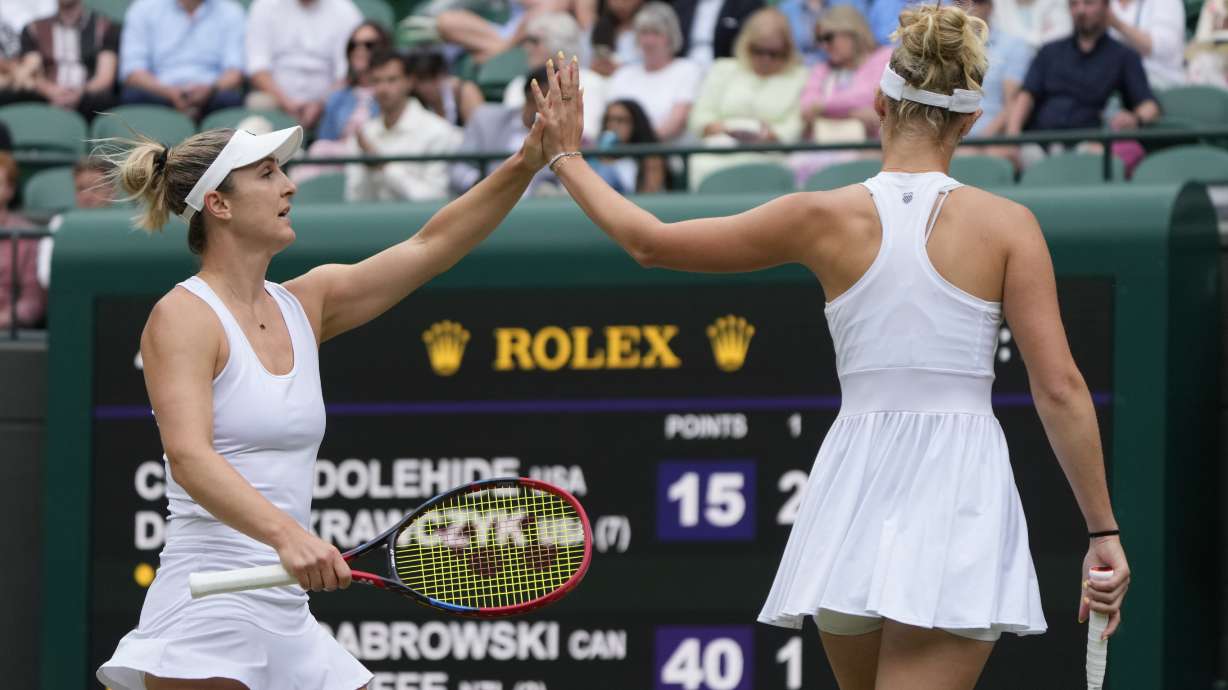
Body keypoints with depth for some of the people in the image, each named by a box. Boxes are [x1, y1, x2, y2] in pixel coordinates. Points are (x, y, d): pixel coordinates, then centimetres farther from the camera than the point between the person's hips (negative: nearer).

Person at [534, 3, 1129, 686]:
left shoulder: (826, 218, 0)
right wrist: (1103, 531, 0)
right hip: (962, 497, -3)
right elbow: (1061, 389, -6)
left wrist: (567, 156, 24)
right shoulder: (1007, 224, -4)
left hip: (857, 492, 3)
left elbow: (650, 242, 9)